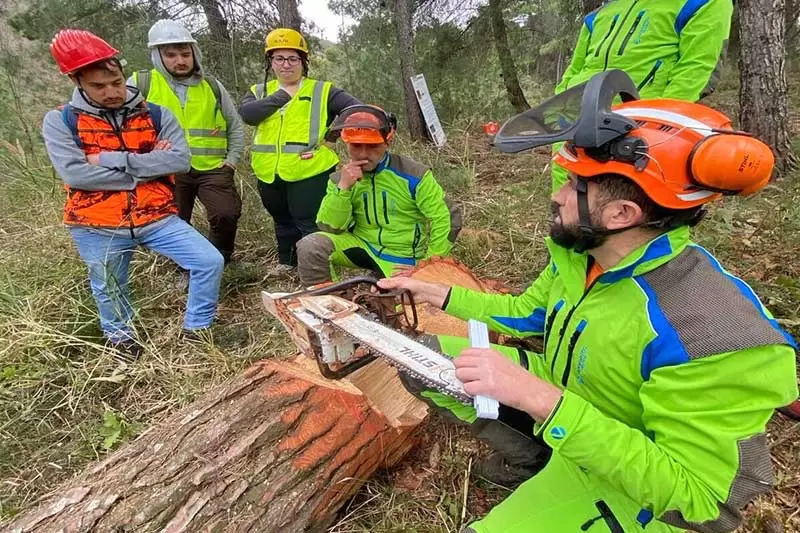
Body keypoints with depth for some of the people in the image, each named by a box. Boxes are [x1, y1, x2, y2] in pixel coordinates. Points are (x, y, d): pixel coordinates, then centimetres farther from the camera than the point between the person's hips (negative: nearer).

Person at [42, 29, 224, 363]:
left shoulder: (156, 115, -1)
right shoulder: (60, 121, -5)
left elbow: (180, 160, -15)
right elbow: (74, 173, -19)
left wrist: (114, 160, -19)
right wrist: (148, 165, -17)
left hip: (156, 218, 1)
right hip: (97, 227, 0)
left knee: (210, 261, -11)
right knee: (110, 293, 17)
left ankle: (196, 330, 11)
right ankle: (121, 338, 48)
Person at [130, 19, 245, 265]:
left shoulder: (212, 86, 10)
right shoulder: (140, 83, 2)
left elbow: (235, 125, 17)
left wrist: (232, 159, 8)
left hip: (212, 168, 1)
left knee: (227, 214, -17)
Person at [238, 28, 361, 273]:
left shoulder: (321, 90, 3)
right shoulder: (260, 91, 11)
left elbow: (356, 108, -10)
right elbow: (247, 114, -9)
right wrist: (281, 96, -10)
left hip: (310, 172, -5)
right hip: (270, 174, 5)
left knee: (309, 223, -2)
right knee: (283, 220, 22)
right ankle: (287, 261, 41)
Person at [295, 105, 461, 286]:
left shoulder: (414, 175, -15)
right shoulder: (340, 178, -4)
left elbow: (442, 221, -11)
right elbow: (329, 227, -12)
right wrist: (343, 187, -25)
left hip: (401, 258, -1)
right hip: (361, 246, 2)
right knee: (310, 246, -21)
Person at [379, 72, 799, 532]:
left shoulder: (714, 337, -34)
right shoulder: (578, 250, -11)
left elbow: (690, 495, -30)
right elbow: (530, 313, 7)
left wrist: (542, 400, -40)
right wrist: (441, 294, 1)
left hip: (638, 483, -6)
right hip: (556, 397, 7)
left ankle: (536, 467, 3)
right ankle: (530, 458, 7)